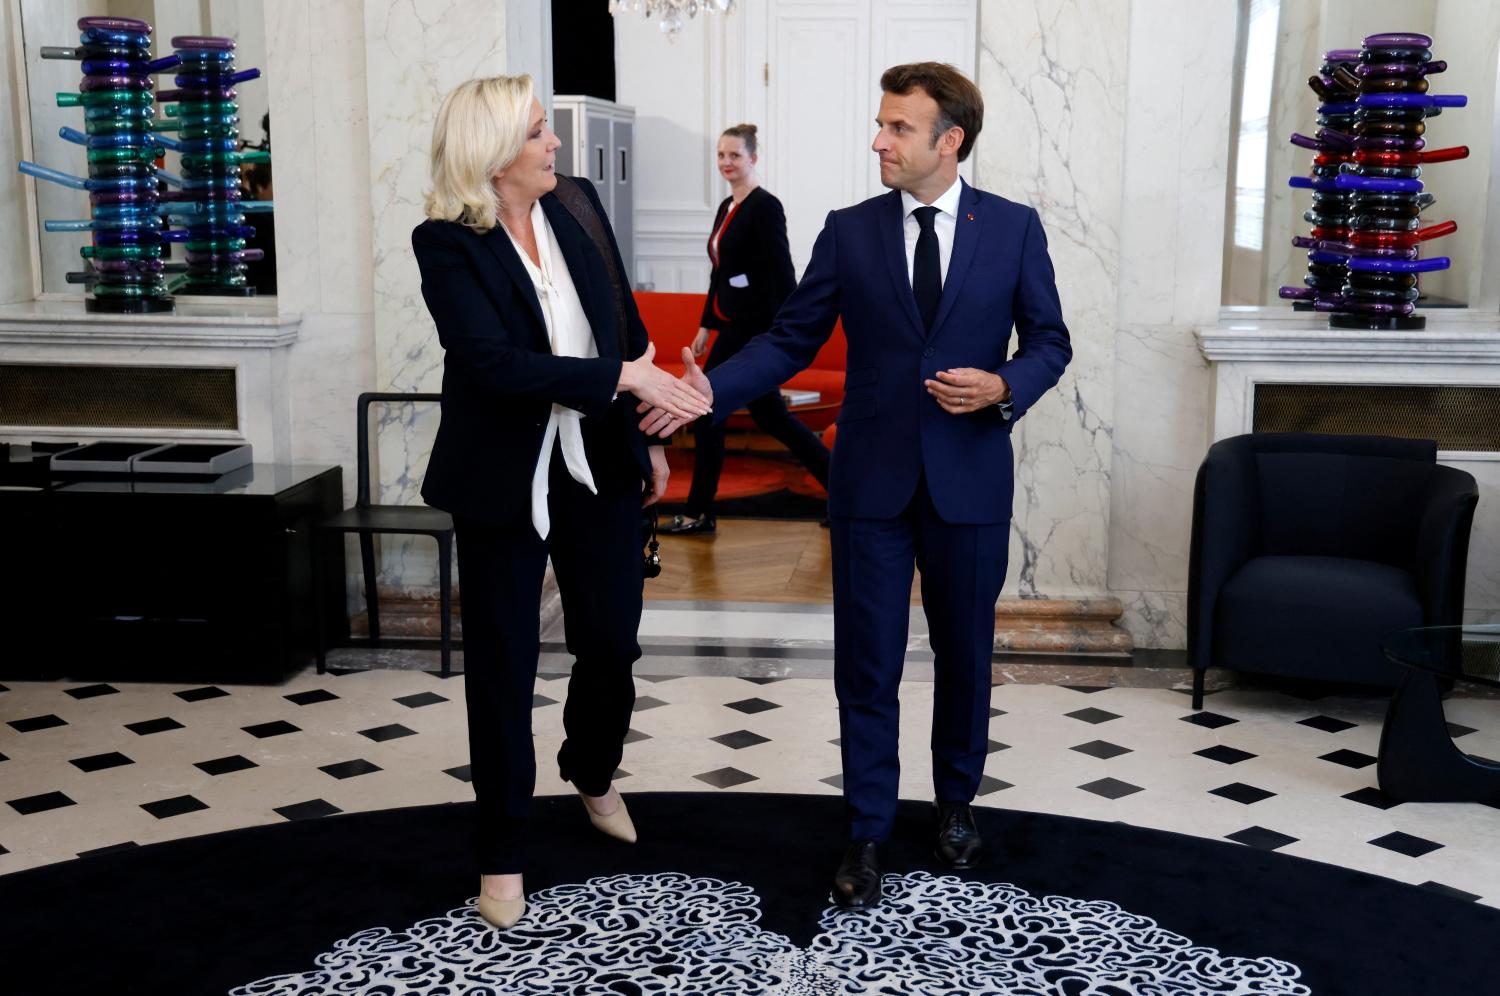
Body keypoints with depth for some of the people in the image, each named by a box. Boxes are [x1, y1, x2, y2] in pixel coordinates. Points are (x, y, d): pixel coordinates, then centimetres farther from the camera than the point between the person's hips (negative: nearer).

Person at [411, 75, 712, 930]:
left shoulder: (578, 204, 1)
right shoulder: (447, 244, -13)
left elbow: (626, 324, 10)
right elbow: (494, 362, -24)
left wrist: (650, 436, 11)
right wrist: (623, 378, -26)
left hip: (600, 466, 4)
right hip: (505, 479, -4)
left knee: (612, 644, 14)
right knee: (503, 666, 7)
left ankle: (594, 775, 45)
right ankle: (503, 853, 23)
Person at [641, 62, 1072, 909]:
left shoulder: (1014, 228, 0)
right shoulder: (850, 232, 1)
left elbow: (1049, 340, 4)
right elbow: (791, 340, 0)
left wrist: (1004, 388, -16)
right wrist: (711, 391, -15)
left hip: (970, 481, 0)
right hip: (872, 481, 0)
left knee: (965, 654, 14)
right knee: (867, 665, 4)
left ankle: (957, 802, 36)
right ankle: (869, 833, 19)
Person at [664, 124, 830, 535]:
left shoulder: (765, 206, -13)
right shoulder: (727, 207, 14)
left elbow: (782, 272, -18)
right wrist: (706, 325, 20)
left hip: (755, 327, -9)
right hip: (734, 324, 9)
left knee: (707, 411, -2)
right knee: (768, 413, 11)